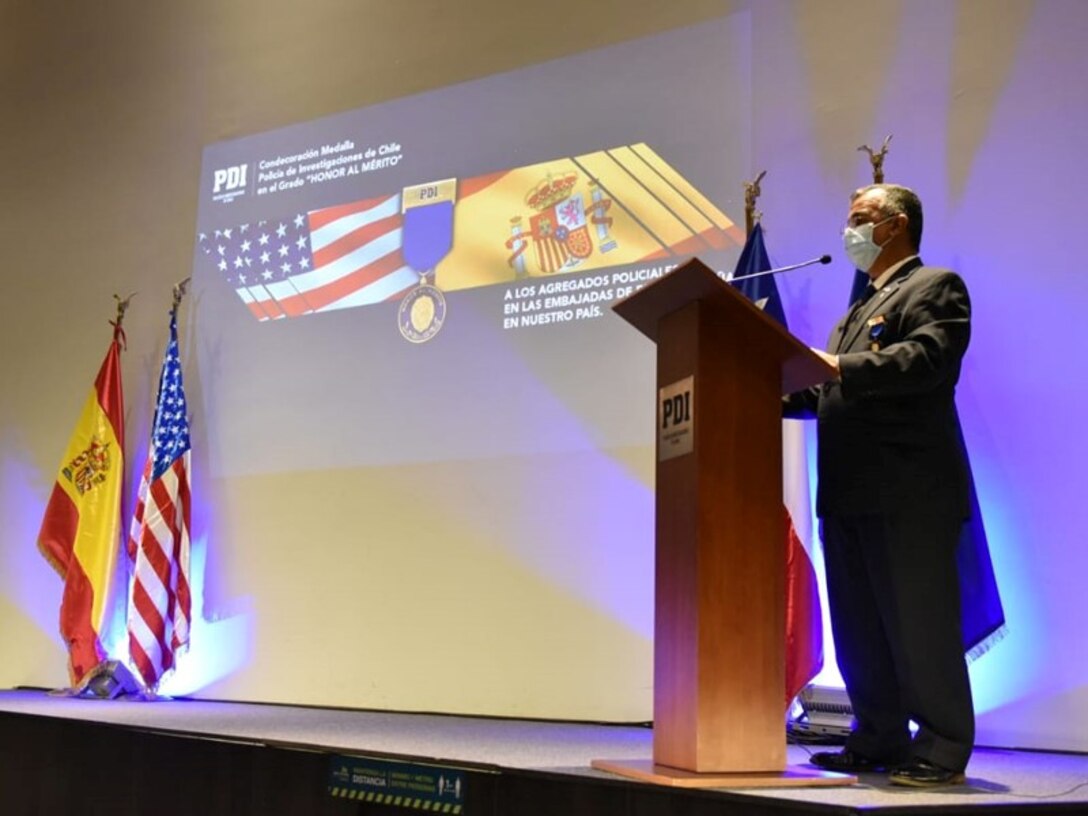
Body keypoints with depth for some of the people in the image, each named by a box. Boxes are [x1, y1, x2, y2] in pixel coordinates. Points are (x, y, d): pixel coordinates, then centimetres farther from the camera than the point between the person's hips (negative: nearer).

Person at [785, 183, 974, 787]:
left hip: (909, 494, -9)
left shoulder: (936, 287, -1)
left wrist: (842, 367, -25)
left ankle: (942, 751, 7)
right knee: (859, 631, 12)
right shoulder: (859, 310, 25)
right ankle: (878, 742, 22)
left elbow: (927, 358, -19)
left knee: (919, 626, -3)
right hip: (850, 494, 9)